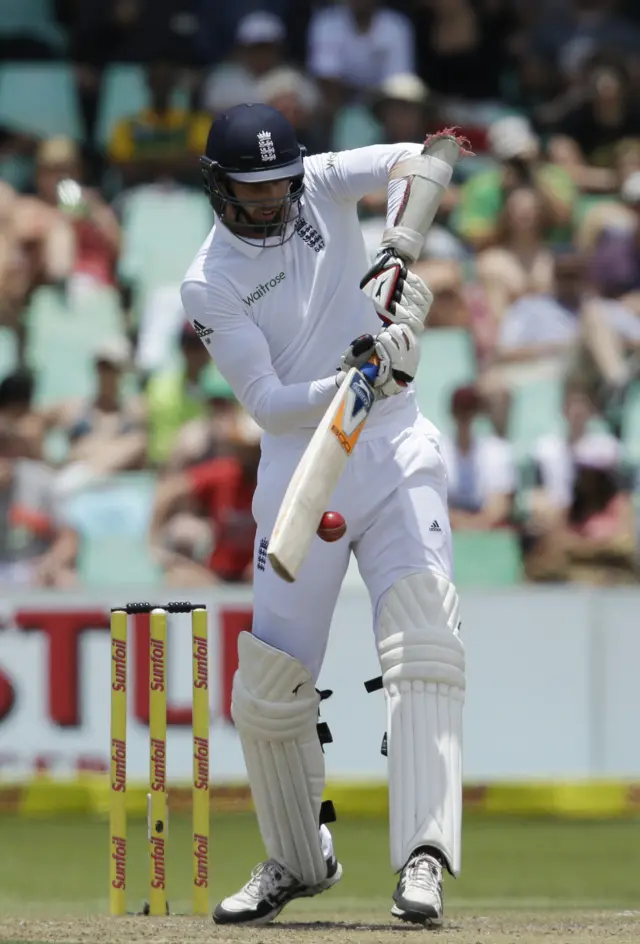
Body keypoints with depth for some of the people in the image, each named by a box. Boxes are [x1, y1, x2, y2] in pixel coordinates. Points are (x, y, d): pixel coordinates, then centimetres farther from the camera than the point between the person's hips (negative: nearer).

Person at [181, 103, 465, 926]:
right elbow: (266, 401, -13)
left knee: (421, 641, -17)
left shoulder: (321, 186, 4)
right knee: (270, 677, -2)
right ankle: (298, 860, 21)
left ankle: (423, 858, -26)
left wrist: (395, 256, -25)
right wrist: (357, 381, -29)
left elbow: (423, 162, -10)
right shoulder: (209, 285, -4)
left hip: (395, 451, 0)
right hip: (300, 467, 0)